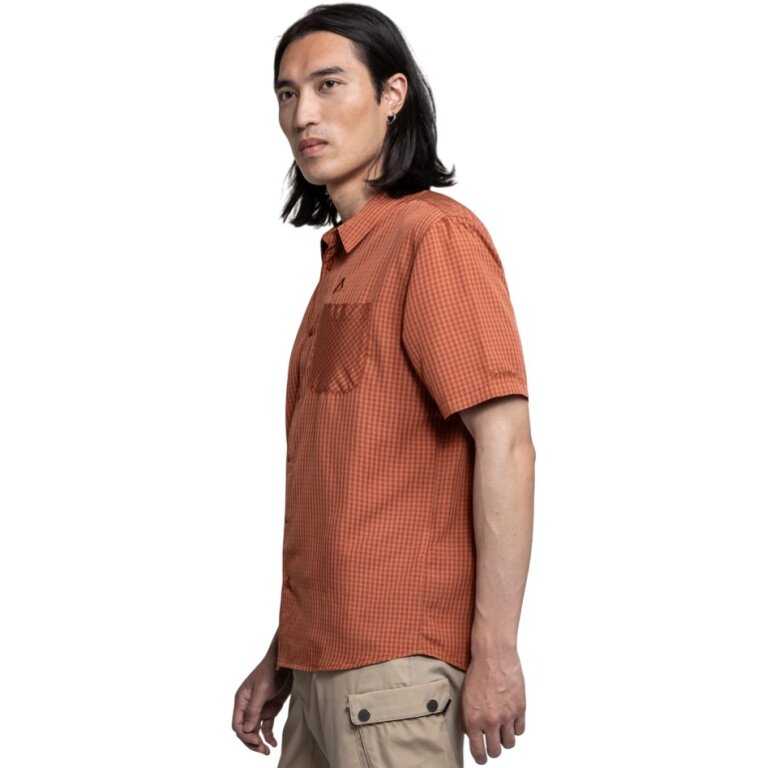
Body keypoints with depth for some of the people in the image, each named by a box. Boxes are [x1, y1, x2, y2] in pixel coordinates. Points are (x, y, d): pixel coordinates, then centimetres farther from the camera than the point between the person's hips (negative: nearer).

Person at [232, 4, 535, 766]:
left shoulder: (434, 233, -9)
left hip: (394, 667, -8)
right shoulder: (342, 259, 16)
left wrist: (493, 652, -19)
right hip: (322, 665, 8)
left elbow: (505, 443, -16)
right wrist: (284, 656, 17)